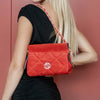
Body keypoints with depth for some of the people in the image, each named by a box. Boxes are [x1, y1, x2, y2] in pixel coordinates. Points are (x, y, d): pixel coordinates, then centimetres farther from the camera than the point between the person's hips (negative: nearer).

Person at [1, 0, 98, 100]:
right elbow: (92, 55, 11)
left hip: (27, 92, -7)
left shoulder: (29, 12, -13)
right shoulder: (65, 16, 6)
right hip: (51, 92, 7)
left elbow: (17, 66, -18)